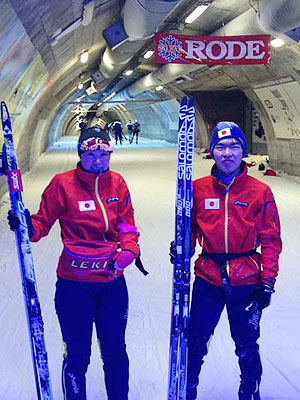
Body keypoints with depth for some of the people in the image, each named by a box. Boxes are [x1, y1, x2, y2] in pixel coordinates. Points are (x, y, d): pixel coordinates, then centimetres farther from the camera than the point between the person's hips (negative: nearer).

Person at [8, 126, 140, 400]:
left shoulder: (117, 183, 3)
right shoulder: (63, 183, -6)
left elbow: (126, 223, 8)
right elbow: (43, 222, -1)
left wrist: (129, 249, -10)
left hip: (113, 280, 3)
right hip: (74, 283, -3)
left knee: (115, 351, 17)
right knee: (77, 356, 10)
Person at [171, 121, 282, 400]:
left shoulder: (259, 191, -4)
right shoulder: (198, 188, 1)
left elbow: (271, 240, -3)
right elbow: (191, 228, 10)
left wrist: (267, 283, -6)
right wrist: (181, 248, -10)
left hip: (246, 282, -1)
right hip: (208, 279, 2)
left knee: (246, 346, 14)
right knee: (196, 342, 12)